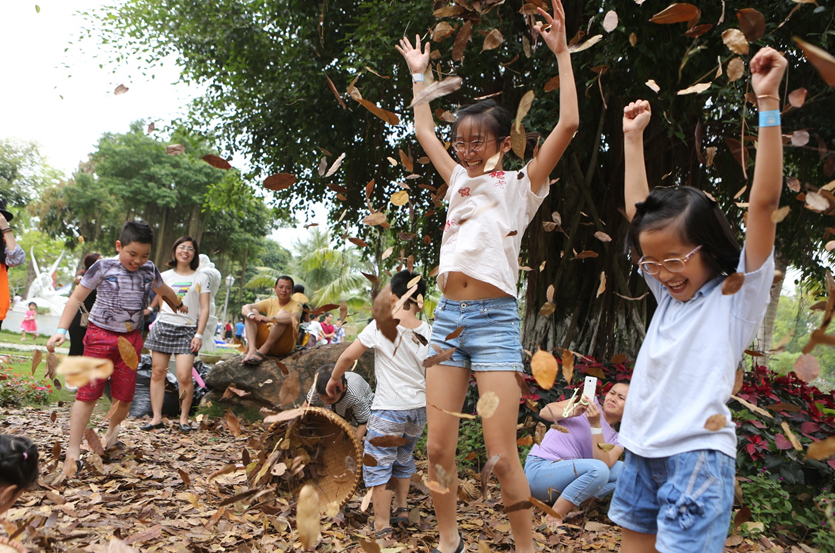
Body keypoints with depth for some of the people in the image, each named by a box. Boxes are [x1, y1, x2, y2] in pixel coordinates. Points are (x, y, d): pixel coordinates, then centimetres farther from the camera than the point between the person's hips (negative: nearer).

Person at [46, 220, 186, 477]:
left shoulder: (149, 270, 3)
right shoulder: (103, 267, -8)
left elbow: (164, 290, 25)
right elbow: (77, 297, -4)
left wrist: (178, 304, 43)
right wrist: (61, 330, -12)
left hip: (131, 338, 3)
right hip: (100, 335, -3)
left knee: (125, 394, 5)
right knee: (88, 391, -7)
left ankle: (112, 429, 35)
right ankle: (73, 451, -2)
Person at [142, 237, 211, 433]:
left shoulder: (201, 278, 7)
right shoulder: (165, 276, 13)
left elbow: (204, 309, 3)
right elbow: (157, 301, 22)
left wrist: (199, 334, -4)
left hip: (187, 330, -3)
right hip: (163, 326, 3)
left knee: (184, 376, -12)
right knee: (157, 372, 1)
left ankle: (184, 419, 2)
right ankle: (157, 418, 10)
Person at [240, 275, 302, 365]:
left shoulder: (295, 305, -1)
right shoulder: (270, 302, 12)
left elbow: (294, 316, -28)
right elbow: (245, 308, -1)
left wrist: (269, 319, -39)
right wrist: (251, 315, -26)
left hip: (284, 347, -5)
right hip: (265, 339, 5)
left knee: (282, 314, -26)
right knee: (253, 311, -8)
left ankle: (263, 351, -30)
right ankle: (252, 349, -29)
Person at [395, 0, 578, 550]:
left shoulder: (522, 184, 3)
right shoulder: (459, 179, 17)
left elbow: (568, 124, -8)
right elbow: (424, 130, 29)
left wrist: (562, 54, -3)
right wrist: (419, 74, 34)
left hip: (495, 319, -5)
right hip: (448, 317, 5)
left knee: (502, 455, -6)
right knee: (438, 448, 6)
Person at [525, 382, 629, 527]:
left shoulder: (616, 440, 12)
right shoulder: (590, 402, 3)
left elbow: (604, 462, -12)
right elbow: (545, 412, -7)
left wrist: (596, 425, -19)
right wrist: (571, 412, -24)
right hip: (539, 469, -5)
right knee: (597, 469, -29)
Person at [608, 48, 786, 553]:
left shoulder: (739, 295, -5)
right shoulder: (669, 292, 9)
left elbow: (764, 201, -16)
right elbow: (637, 209, 15)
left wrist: (768, 102, -19)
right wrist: (633, 136, 18)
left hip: (696, 454, -6)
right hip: (641, 450, 7)